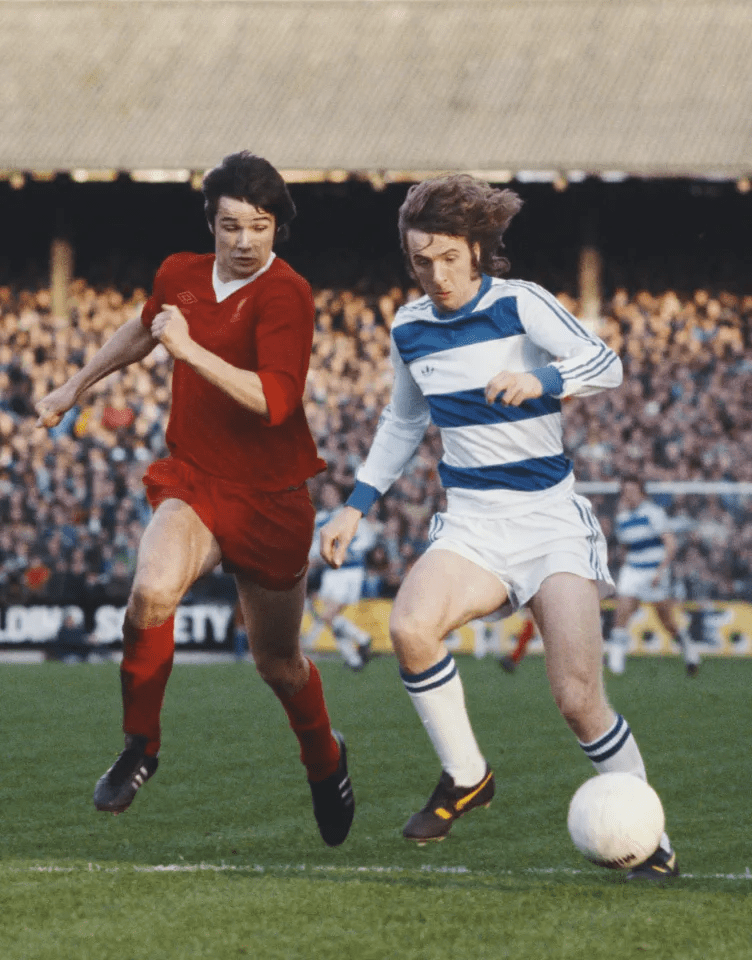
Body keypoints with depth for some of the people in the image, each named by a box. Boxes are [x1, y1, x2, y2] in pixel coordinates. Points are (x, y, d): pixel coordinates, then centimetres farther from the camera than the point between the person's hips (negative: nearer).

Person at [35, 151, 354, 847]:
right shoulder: (181, 275, 2)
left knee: (277, 662, 12)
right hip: (193, 479, 3)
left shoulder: (285, 294, -17)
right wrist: (76, 387, 37)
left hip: (270, 497, -3)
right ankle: (140, 745, -9)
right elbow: (142, 331, 27)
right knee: (152, 592, -30)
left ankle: (325, 762, 44)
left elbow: (275, 400, -30)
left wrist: (190, 348, -32)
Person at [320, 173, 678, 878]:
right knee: (410, 626, -28)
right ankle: (465, 776, -8)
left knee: (578, 699, -14)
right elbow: (403, 423, 25)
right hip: (470, 524, 4)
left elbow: (604, 364, -19)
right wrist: (356, 507, 18)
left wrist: (540, 381, -38)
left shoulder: (519, 304, -7)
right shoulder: (409, 329, 8)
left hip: (550, 519, -4)